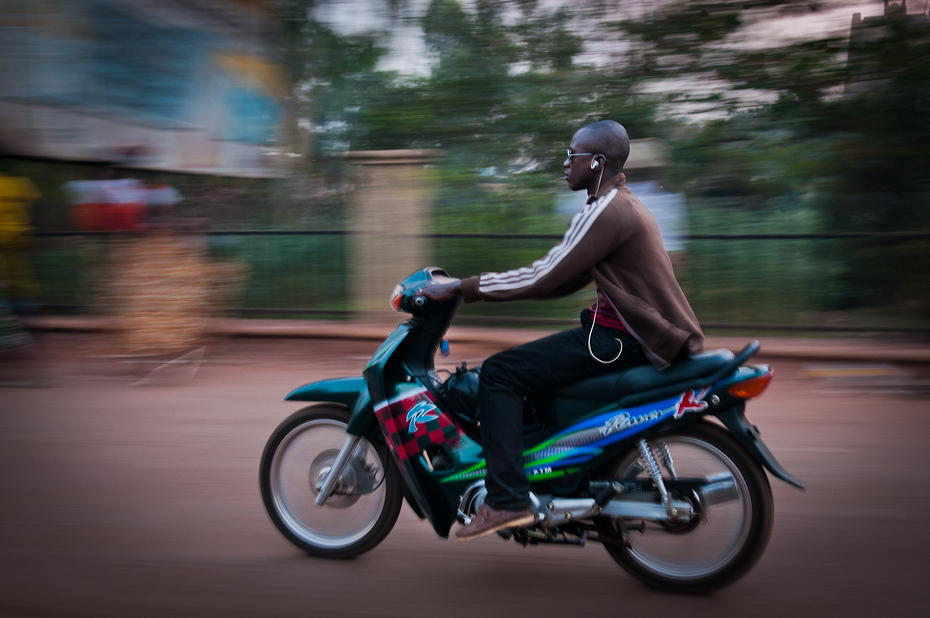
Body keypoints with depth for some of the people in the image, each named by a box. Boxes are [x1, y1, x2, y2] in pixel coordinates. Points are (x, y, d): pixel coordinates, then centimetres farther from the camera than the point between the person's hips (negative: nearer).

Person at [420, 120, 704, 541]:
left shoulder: (607, 212, -15)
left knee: (499, 373, -13)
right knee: (524, 364, 24)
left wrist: (462, 288, -13)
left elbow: (543, 279, -19)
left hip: (622, 339, -11)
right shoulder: (623, 205, 17)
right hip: (640, 333, 11)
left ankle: (506, 500, -15)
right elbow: (565, 279, 19)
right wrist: (479, 287, 15)